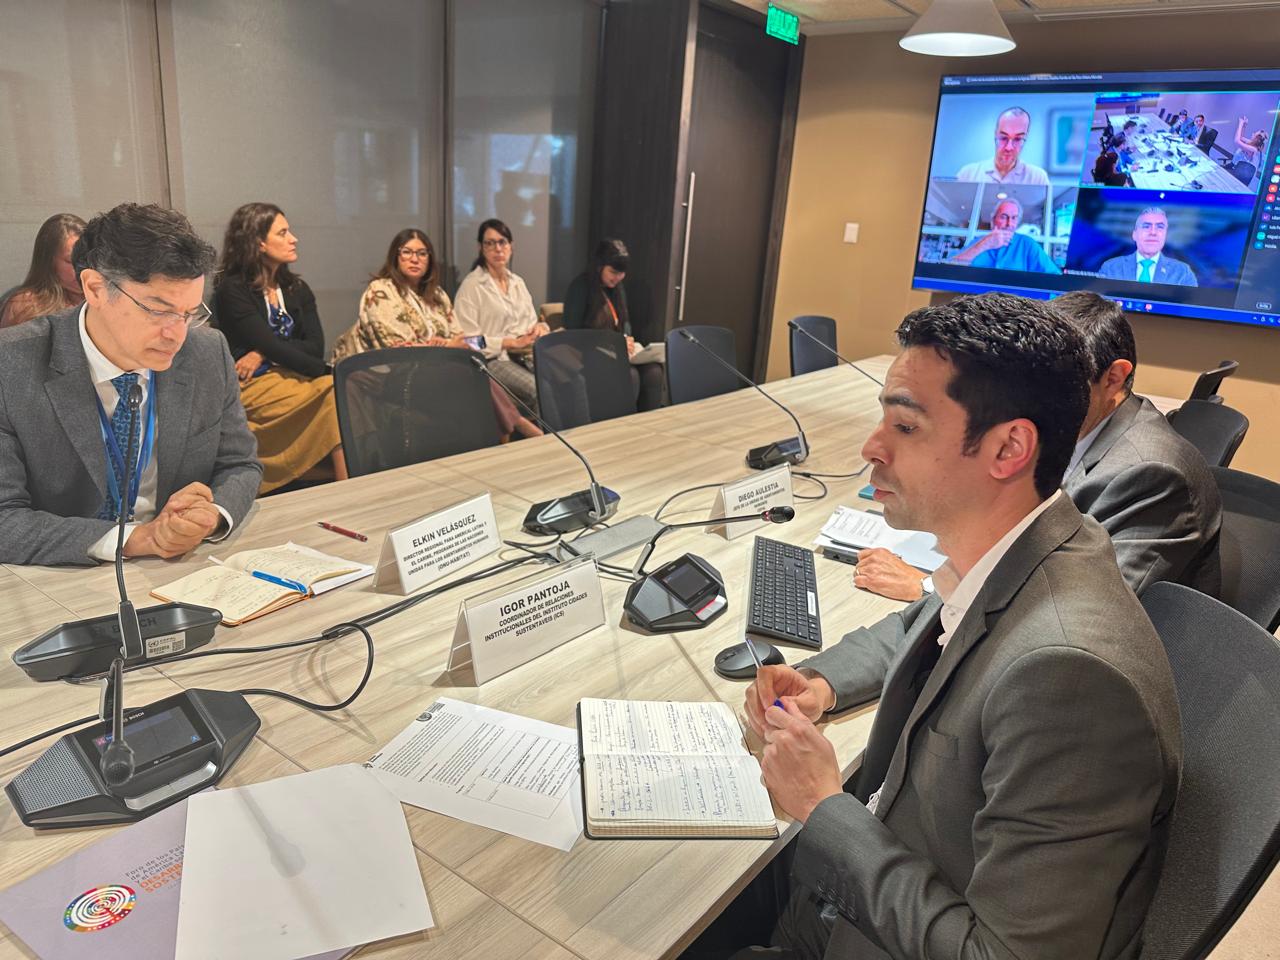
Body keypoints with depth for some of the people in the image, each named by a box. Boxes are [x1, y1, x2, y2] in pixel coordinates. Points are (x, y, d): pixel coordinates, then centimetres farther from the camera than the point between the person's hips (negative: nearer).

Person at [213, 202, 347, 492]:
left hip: (292, 378, 5)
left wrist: (264, 353, -12)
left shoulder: (297, 289, 15)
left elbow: (315, 347, 3)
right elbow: (272, 347, -14)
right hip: (254, 386, -5)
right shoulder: (233, 290, -4)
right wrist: (333, 374, -21)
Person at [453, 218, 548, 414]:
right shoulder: (472, 285, -2)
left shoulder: (517, 283, 19)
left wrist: (540, 328, -3)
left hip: (525, 356, 6)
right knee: (539, 390, -32)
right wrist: (513, 343, -12)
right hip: (492, 359, -6)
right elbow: (468, 340, -8)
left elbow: (532, 323, 23)